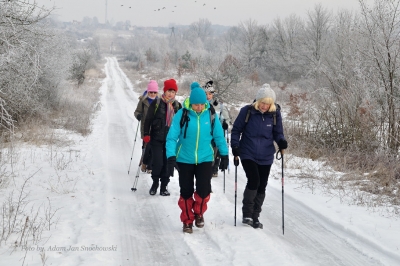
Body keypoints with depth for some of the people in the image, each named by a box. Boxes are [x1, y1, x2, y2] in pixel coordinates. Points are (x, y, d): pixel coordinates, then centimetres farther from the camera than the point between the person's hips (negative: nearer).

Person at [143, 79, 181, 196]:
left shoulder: (177, 106, 7)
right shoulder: (156, 103, -3)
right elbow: (148, 120, -1)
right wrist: (146, 134, -8)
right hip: (157, 138, -3)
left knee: (167, 163, 5)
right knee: (157, 162, -9)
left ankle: (164, 186, 17)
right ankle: (155, 183, 15)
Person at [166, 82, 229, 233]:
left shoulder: (211, 115, -6)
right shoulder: (182, 115, -13)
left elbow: (219, 136, 5)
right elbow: (172, 137, -13)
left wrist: (224, 155, 9)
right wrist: (171, 157, -21)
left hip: (205, 159, 1)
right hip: (185, 160, -1)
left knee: (204, 189, -12)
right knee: (186, 192, 7)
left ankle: (199, 212, 17)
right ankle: (187, 220, 25)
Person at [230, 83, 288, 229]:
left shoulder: (275, 113, -3)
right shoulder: (247, 111, -9)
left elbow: (278, 133, 7)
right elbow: (236, 130, 1)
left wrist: (281, 141, -14)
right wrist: (235, 147, -10)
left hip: (265, 157, 3)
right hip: (248, 155, -3)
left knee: (261, 187, 7)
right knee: (253, 180, -19)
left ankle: (255, 217, 22)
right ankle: (247, 214, -4)